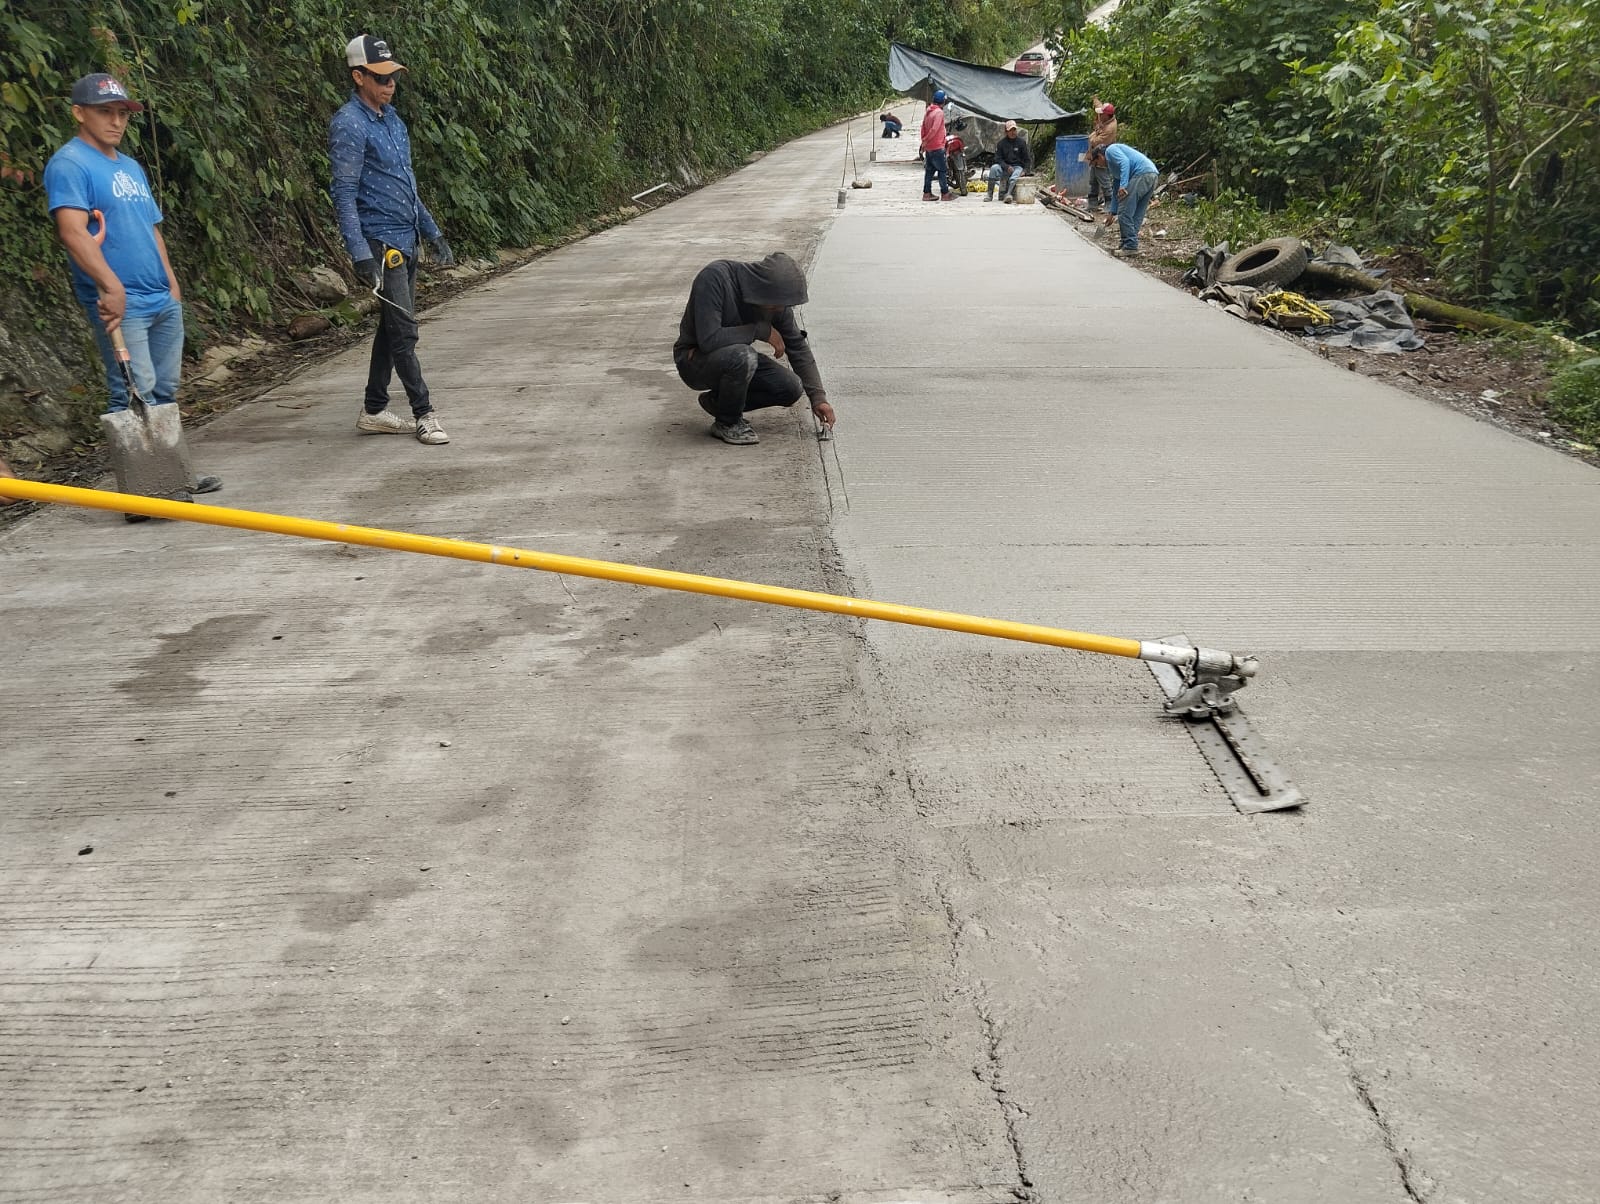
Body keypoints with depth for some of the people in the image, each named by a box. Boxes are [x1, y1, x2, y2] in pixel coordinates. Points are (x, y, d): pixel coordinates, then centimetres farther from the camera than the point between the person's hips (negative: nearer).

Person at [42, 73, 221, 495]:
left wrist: (171, 283, 15)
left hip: (163, 300, 8)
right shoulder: (69, 164, -8)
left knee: (165, 391, 12)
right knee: (136, 397, -8)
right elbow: (72, 231, -20)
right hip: (120, 305, -8)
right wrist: (111, 286, -27)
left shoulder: (132, 167, 19)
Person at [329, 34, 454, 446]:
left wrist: (433, 233, 20)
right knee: (403, 330, -7)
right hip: (381, 242, -9)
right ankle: (424, 414, 1)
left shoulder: (391, 119, 14)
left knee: (393, 327, 12)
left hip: (405, 240, 9)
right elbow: (344, 195, -17)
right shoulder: (349, 125, -12)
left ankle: (374, 411, 20)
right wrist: (361, 255, -24)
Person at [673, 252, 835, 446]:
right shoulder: (714, 278, -30)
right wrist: (762, 331, -29)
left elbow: (798, 346, -2)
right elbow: (708, 339, -36)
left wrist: (818, 397, -8)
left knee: (791, 389, -10)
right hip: (694, 359, -6)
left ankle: (718, 401, 9)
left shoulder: (776, 300, -11)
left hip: (737, 357, 6)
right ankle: (727, 424, -10)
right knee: (742, 357, -37)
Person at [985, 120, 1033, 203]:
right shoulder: (1001, 143, 5)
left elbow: (1027, 159, 6)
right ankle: (989, 194, -27)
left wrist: (1025, 171, -9)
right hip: (1005, 166, 2)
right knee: (994, 168, -27)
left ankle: (1008, 195, -57)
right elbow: (998, 158, 1)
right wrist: (1007, 167, -16)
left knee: (1014, 177, -35)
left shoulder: (1022, 142, 3)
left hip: (1018, 166, -2)